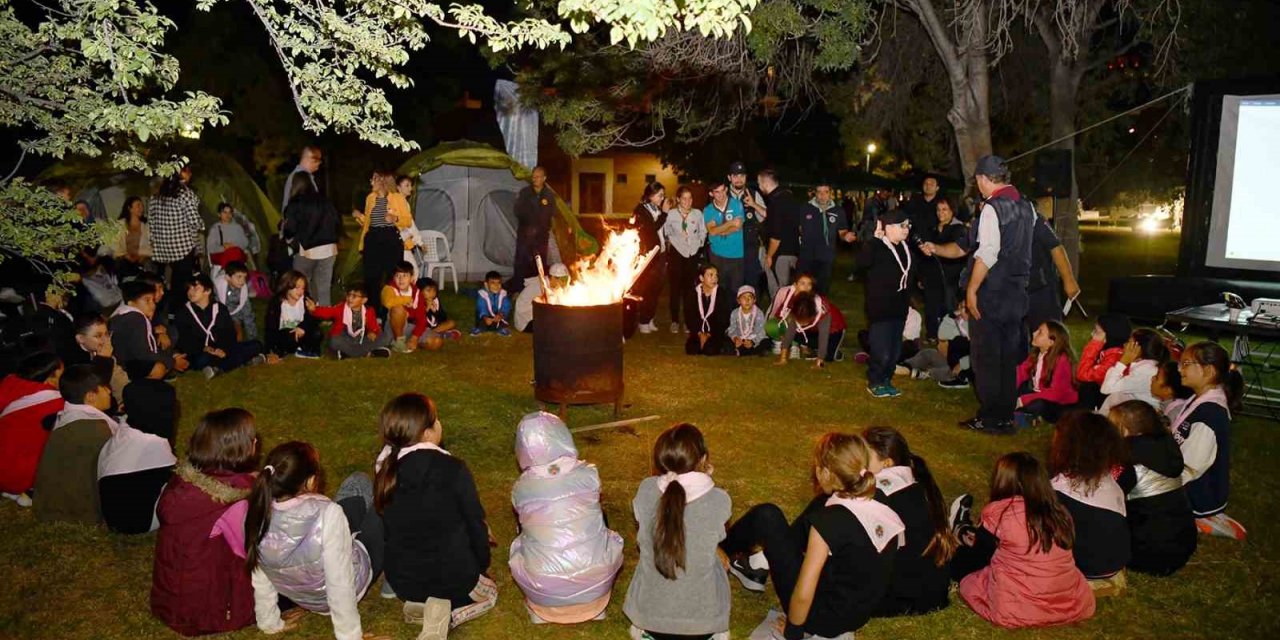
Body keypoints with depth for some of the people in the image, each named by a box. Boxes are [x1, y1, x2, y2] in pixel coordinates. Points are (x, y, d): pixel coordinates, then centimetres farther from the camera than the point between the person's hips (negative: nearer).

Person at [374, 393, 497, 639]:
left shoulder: (385, 471, -8)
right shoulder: (453, 470, -23)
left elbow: (388, 528, 5)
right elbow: (475, 524, -11)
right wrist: (482, 566, 8)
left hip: (402, 580, 6)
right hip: (454, 578, -5)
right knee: (489, 592, 29)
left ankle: (419, 604, 7)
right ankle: (446, 615, -3)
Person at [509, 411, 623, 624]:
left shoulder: (520, 489, -5)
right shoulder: (588, 474, -6)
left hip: (544, 590, 0)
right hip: (595, 582, 0)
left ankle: (540, 610, 23)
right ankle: (594, 605, 26)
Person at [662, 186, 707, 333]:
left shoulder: (698, 213, 1)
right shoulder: (670, 214, -5)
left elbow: (703, 232, 13)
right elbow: (665, 232, 7)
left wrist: (699, 245, 6)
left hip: (693, 254, 1)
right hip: (676, 254, -1)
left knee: (690, 287, 3)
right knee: (675, 287, -2)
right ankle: (675, 321, 7)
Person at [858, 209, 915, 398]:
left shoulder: (905, 248, 11)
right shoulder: (877, 247, -12)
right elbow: (862, 261, -35)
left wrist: (908, 301, 19)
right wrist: (875, 239, -34)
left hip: (899, 308, 8)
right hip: (880, 308, -7)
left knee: (895, 351, 12)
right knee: (881, 351, -7)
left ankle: (886, 381, 27)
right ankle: (874, 383, 12)